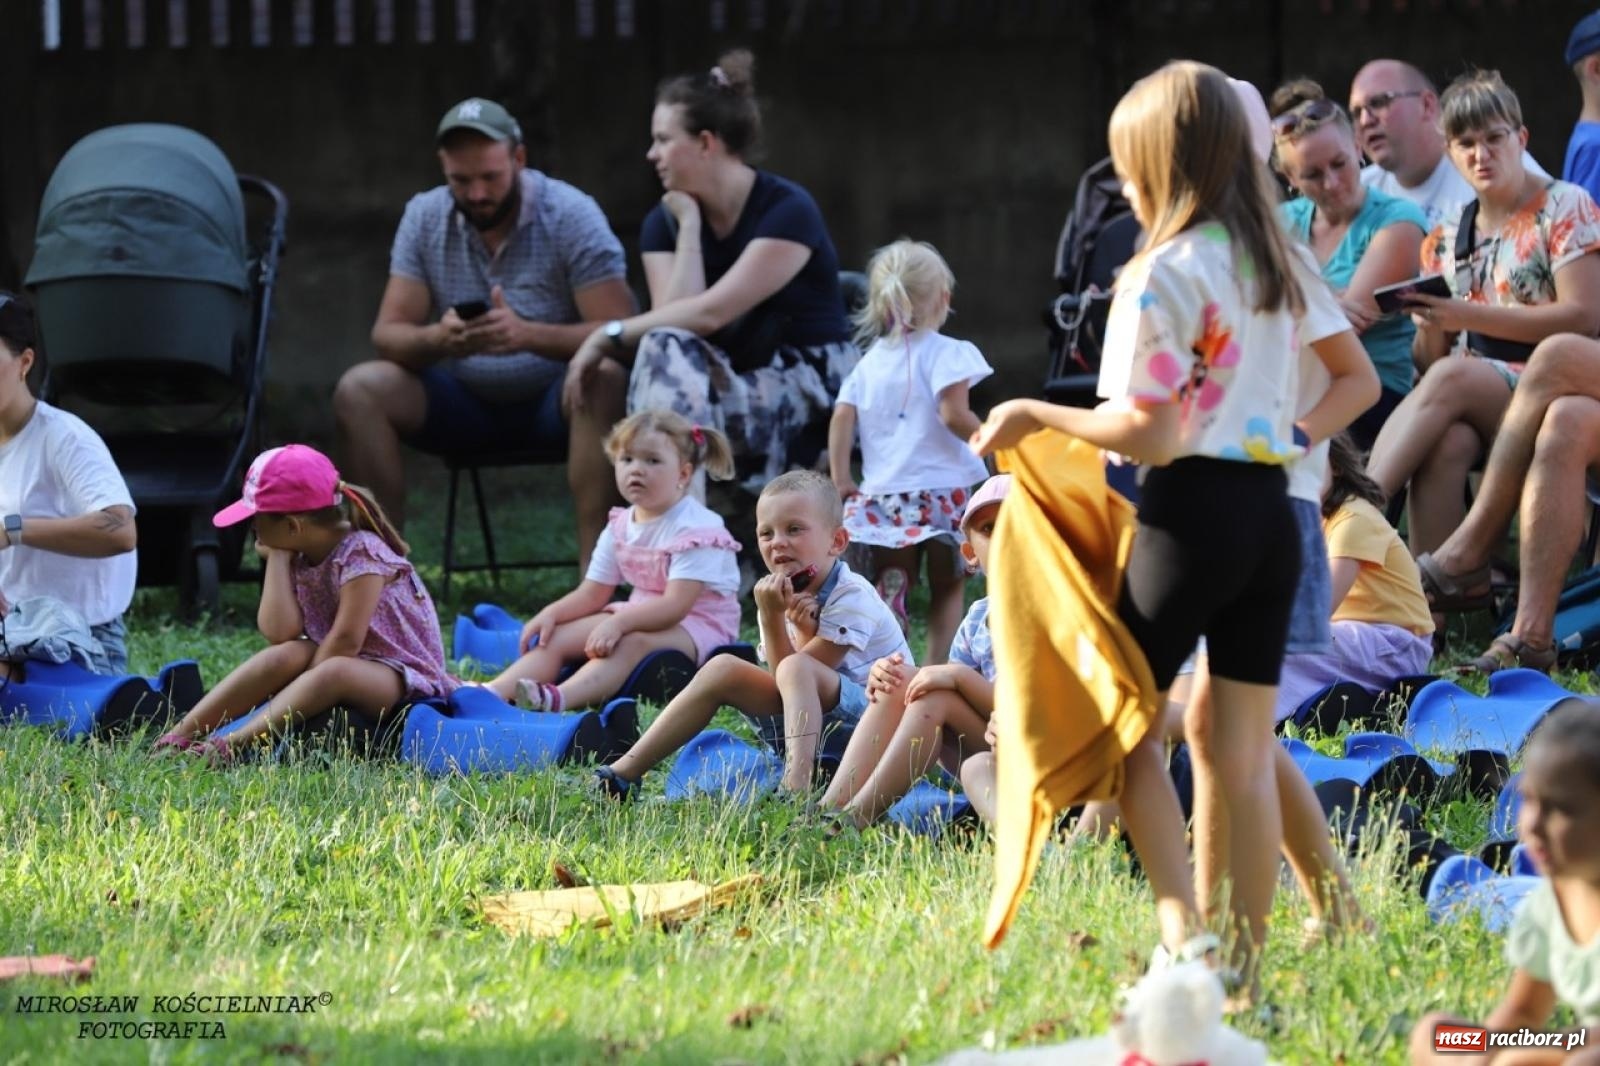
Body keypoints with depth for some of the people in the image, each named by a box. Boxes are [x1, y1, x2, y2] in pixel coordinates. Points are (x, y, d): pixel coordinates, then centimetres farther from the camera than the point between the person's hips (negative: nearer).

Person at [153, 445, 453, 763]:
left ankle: (237, 742, -49)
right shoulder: (300, 561, 6)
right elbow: (280, 633, -9)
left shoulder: (361, 554, -16)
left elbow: (347, 639, -22)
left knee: (334, 672, -37)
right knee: (286, 654, -20)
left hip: (407, 681, -7)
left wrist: (308, 685, -16)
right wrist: (276, 557, -4)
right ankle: (182, 733, -27)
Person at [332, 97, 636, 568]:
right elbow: (387, 333, -7)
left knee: (604, 381, -36)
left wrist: (529, 335, -39)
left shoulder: (572, 216, -13)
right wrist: (438, 339, -31)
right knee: (358, 391, -19)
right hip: (466, 401, 3)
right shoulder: (425, 217, -2)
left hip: (554, 404, -3)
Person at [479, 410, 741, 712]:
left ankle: (557, 699, -62)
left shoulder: (695, 529, -16)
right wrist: (552, 614, -9)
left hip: (697, 624, -9)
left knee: (629, 643, -37)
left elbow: (676, 604, -25)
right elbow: (591, 595, 10)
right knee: (555, 637, -6)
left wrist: (619, 622, -36)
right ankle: (495, 693, -25)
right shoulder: (621, 527, 8)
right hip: (641, 616, 9)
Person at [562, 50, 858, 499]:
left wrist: (610, 336, -19)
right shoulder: (665, 222, 5)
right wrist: (689, 226, -11)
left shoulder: (787, 210, -13)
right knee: (665, 349, -29)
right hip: (732, 380, 5)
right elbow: (673, 319, -11)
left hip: (810, 378, -5)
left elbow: (711, 312, -22)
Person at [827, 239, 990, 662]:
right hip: (940, 488, -4)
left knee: (890, 590, 8)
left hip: (883, 493, 4)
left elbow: (842, 417, 2)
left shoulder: (870, 362, 10)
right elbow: (953, 415, -17)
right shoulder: (945, 353, -6)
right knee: (946, 590, 7)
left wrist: (840, 479, 4)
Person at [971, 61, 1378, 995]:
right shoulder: (1284, 263, 10)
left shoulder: (1167, 273, -13)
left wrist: (1038, 417, -4)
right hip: (1273, 512, 7)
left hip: (1194, 508, -7)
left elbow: (1145, 433, -15)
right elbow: (1361, 384, 18)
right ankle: (1247, 968, 8)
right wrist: (1291, 437, 14)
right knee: (1245, 752, 8)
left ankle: (1182, 930, -7)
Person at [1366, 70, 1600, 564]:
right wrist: (1430, 330, -12)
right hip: (1472, 403, 4)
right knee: (1444, 442, -33)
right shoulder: (1446, 240, 17)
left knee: (1451, 377, -34)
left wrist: (1468, 315, -15)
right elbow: (1429, 360, 14)